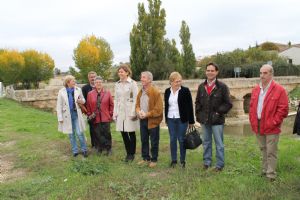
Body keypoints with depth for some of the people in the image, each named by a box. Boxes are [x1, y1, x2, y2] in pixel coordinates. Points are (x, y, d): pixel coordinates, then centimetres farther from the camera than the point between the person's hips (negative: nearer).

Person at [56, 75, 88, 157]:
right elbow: (59, 106, 0)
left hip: (76, 114, 0)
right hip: (67, 115, 0)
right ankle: (75, 151, 23)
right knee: (71, 134, 9)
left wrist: (81, 101, -13)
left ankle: (84, 150, 12)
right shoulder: (62, 92, -3)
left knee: (79, 133, -4)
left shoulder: (78, 90, 0)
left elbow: (83, 100, 11)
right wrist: (60, 118, -3)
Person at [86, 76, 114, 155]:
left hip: (105, 118, -1)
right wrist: (89, 115, 2)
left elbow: (111, 104, 5)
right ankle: (99, 149, 20)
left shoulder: (107, 93, 2)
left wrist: (110, 114, 1)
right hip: (95, 118, 1)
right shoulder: (90, 94, 4)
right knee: (97, 134, 7)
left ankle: (108, 149, 16)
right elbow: (88, 106, 6)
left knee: (107, 133, 3)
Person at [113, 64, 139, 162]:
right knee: (123, 133, 8)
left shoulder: (132, 83, -6)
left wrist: (133, 113, -14)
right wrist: (115, 113, 7)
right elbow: (116, 99, 12)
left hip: (129, 111, -5)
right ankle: (128, 153, 22)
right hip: (120, 112, 5)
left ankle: (132, 154, 17)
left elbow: (135, 99, -9)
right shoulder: (117, 84, 10)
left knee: (131, 133, 4)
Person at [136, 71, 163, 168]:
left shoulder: (155, 92, -14)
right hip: (142, 120, 7)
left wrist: (147, 114, -18)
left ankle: (154, 159, 19)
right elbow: (137, 104, 13)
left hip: (152, 121, -6)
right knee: (144, 140, 16)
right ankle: (146, 158, 30)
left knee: (154, 142, 5)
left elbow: (158, 109, -17)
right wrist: (139, 112, -9)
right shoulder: (140, 92, 8)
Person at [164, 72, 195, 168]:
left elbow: (190, 106, -6)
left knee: (181, 140, 3)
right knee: (172, 140, 9)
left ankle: (183, 161, 17)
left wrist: (191, 121, -6)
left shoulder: (185, 91, -7)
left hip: (182, 119, -4)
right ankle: (173, 160, 20)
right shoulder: (167, 91, 6)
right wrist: (166, 119, 13)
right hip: (171, 119, 4)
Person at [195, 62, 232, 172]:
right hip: (204, 120, 5)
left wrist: (219, 112, -11)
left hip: (217, 120, -4)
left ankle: (220, 164, 16)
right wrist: (199, 114, 6)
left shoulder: (222, 86, -6)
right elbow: (197, 102, 16)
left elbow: (228, 104, -5)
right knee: (206, 142, 15)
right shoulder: (201, 86, 7)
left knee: (219, 143, 4)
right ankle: (207, 162, 28)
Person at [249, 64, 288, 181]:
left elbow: (283, 110, -12)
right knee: (263, 150, 18)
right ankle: (265, 170, 32)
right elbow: (252, 107, 14)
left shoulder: (279, 90, -10)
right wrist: (253, 122, 6)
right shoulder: (256, 90, 10)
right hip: (258, 127, 6)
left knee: (271, 152, 1)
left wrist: (272, 123, -14)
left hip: (271, 128, -6)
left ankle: (271, 175, 14)